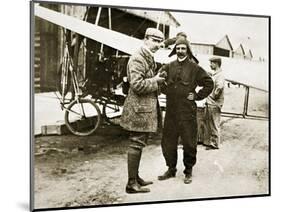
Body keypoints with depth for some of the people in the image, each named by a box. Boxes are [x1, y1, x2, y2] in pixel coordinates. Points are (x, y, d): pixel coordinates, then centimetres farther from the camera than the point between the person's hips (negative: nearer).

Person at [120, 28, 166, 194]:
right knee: (136, 144, -6)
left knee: (139, 144, 15)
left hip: (147, 108, 10)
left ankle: (136, 177, 26)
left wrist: (158, 80, 11)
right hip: (139, 108, -10)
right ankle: (131, 184, 1)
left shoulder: (150, 59, 18)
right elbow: (137, 85, -24)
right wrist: (155, 81, -14)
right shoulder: (137, 59, -14)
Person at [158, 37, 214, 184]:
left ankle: (188, 171, 19)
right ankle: (171, 169, 25)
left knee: (189, 143, 3)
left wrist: (197, 96, -2)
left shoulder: (194, 68, -1)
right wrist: (165, 90, 5)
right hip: (171, 111, 3)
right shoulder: (169, 67, 8)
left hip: (187, 112, -3)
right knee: (168, 142, 9)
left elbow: (209, 83, 3)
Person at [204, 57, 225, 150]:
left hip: (214, 104, -10)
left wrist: (214, 95, -20)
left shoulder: (220, 75, -15)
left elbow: (219, 87, -32)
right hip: (209, 103, 10)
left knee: (214, 124, -1)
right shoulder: (214, 74, 15)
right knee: (209, 123, 16)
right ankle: (210, 141, 26)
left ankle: (215, 143, 7)